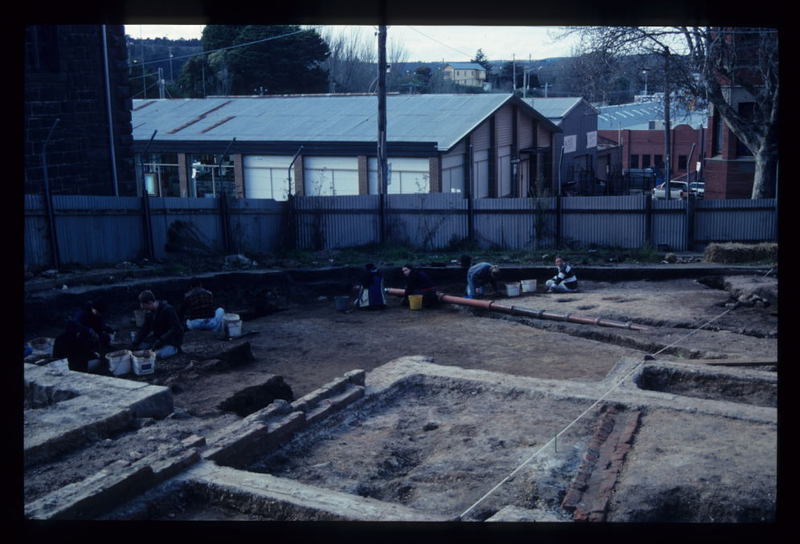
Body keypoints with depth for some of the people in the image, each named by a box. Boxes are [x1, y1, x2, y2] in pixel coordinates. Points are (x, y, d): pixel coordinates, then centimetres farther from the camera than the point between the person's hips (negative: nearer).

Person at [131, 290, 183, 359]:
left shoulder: (168, 310, -22)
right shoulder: (149, 312, 1)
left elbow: (175, 329, -26)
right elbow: (145, 328, 4)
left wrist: (160, 341, -32)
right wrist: (135, 342, -10)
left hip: (172, 339, -8)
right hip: (157, 337, 8)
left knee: (160, 354, -32)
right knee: (139, 346, -9)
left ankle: (175, 349, -2)